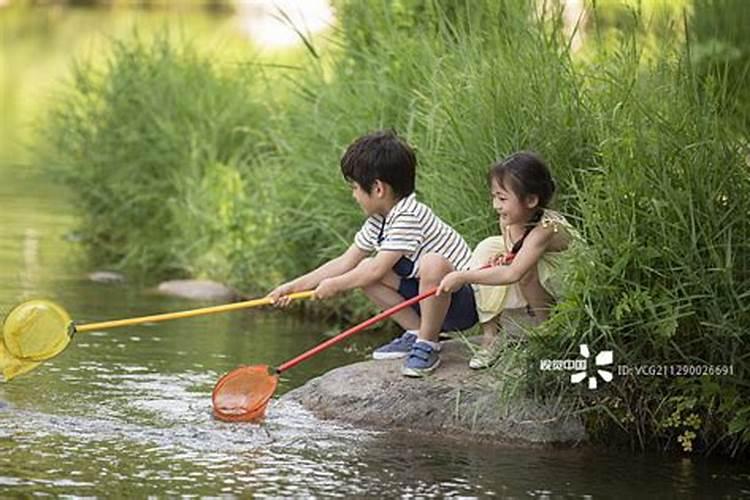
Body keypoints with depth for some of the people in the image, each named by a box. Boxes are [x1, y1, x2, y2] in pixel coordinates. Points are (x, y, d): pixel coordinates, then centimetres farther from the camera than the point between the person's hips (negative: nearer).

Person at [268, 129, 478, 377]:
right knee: (364, 271, 1)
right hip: (427, 296, 9)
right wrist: (295, 286, 9)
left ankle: (428, 345, -19)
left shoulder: (409, 217, -23)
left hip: (463, 302, -9)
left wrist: (334, 285, -10)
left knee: (432, 263, -40)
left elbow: (378, 270, -24)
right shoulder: (379, 222, 7)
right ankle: (416, 333, 5)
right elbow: (346, 262, 13)